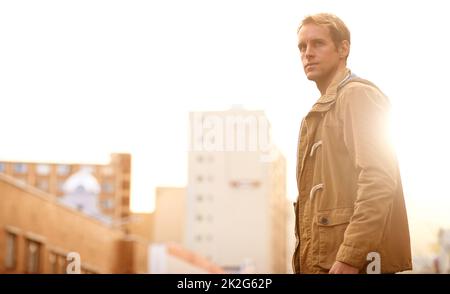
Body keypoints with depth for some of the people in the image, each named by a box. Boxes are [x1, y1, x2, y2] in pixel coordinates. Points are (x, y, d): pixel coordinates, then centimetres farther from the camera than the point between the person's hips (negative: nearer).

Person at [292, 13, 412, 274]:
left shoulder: (358, 95, -5)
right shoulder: (321, 112, 24)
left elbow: (377, 181, -17)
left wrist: (350, 257, -23)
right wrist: (304, 257, 16)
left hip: (357, 262, -9)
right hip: (321, 260, 9)